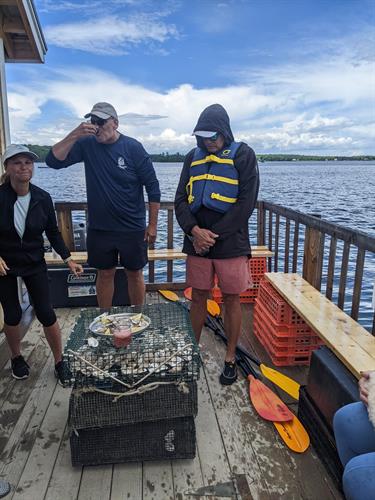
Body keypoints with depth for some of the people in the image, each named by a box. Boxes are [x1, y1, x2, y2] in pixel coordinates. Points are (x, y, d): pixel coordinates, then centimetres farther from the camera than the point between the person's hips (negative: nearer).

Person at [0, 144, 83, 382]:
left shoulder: (43, 198, -10)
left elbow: (53, 232, -1)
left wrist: (68, 259, -8)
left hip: (34, 264, 1)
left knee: (46, 313, -1)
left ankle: (59, 361, 18)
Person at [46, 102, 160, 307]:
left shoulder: (133, 148, -9)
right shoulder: (86, 144, 0)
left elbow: (152, 187, -7)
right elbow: (54, 161, -8)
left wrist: (152, 225, -8)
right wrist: (74, 135, -20)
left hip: (132, 228, -2)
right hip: (99, 227, 2)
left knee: (134, 273, 11)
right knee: (105, 274, 14)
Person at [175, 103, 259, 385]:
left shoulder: (243, 155, -2)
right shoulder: (193, 157, 11)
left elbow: (246, 202, -10)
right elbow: (181, 199, 6)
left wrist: (214, 234, -13)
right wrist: (194, 230, -12)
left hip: (231, 244, -3)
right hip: (197, 243, 4)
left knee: (232, 300, 7)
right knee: (198, 298, 12)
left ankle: (231, 358, 24)